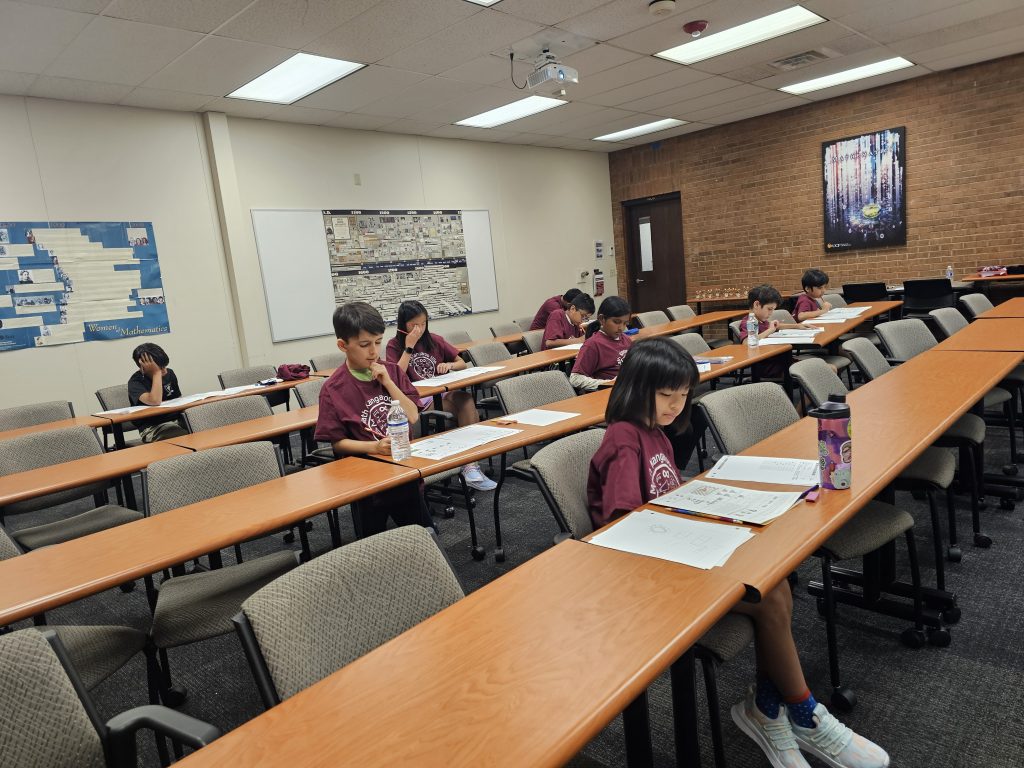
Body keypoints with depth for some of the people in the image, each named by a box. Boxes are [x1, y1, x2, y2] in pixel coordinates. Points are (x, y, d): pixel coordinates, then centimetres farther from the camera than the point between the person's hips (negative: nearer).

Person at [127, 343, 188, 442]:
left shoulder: (169, 373, 9)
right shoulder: (135, 382, -9)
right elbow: (155, 402, -28)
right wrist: (157, 373, -20)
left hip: (176, 420, 6)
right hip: (152, 427, -6)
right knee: (186, 437, -36)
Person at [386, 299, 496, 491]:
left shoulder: (435, 340, 14)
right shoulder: (395, 346, 4)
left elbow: (462, 363, 19)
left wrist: (449, 365, -3)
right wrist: (409, 347, -11)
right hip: (418, 400, -4)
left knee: (466, 399, -33)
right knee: (469, 412, -29)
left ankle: (471, 467, -38)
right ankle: (471, 465, -26)